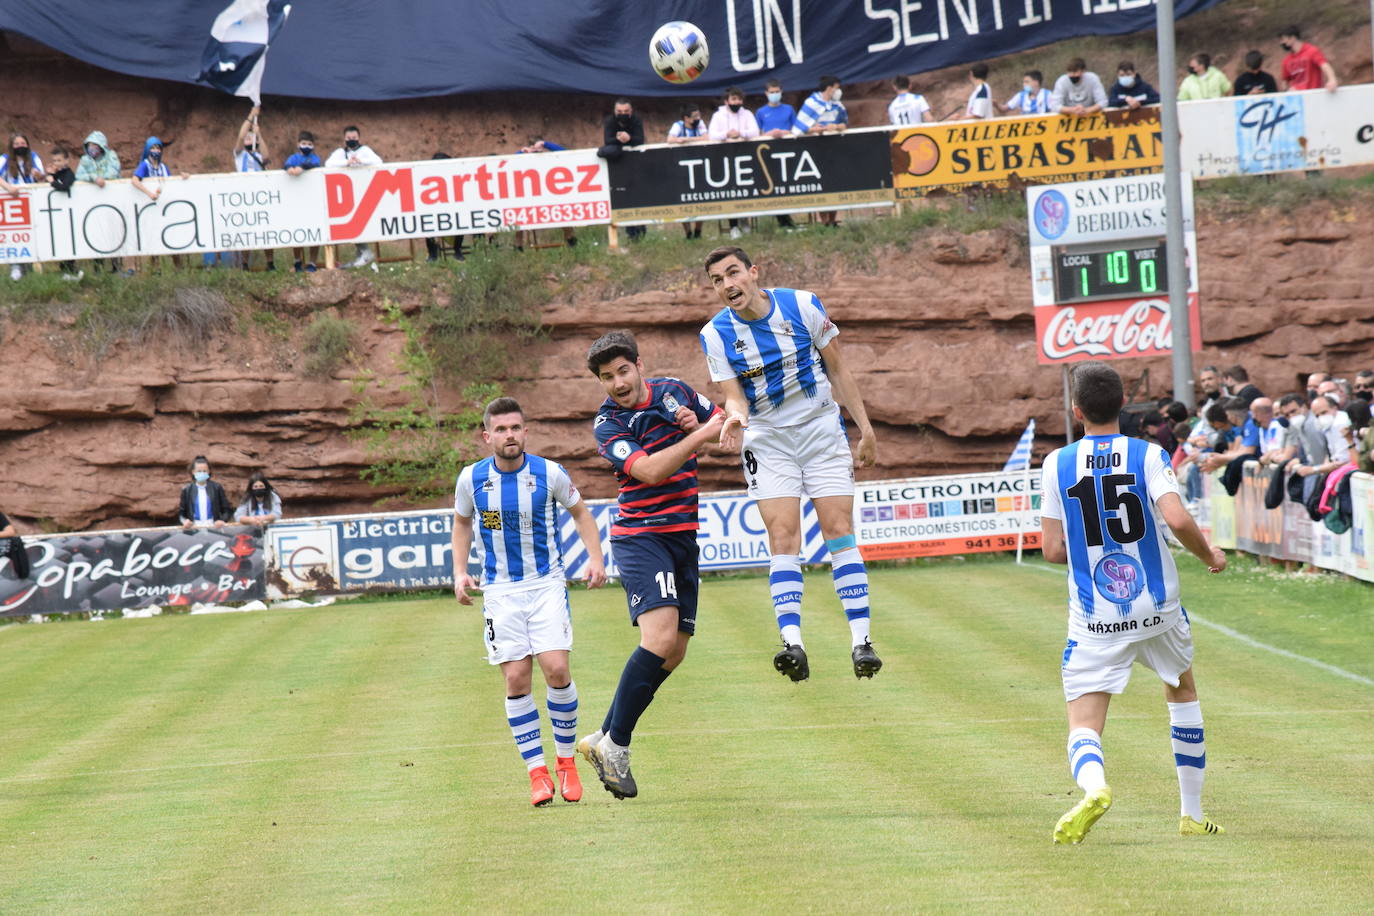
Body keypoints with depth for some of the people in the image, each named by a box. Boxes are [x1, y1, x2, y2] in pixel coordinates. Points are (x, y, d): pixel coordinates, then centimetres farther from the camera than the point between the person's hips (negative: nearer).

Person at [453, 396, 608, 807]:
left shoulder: (549, 473, -7)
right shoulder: (471, 479, -4)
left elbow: (580, 512, 9)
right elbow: (462, 524, 15)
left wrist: (595, 558, -3)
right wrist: (460, 572, 4)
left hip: (547, 584, -1)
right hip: (500, 591, 1)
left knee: (556, 669, -13)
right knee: (516, 678, -7)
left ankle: (566, 761, 5)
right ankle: (537, 772, 1)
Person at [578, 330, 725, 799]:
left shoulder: (675, 391, 6)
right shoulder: (608, 425, -11)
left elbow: (724, 423, 18)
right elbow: (649, 470, -24)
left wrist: (697, 422, -4)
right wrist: (700, 435, -28)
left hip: (683, 537, 6)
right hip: (640, 536, -6)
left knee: (673, 653, 6)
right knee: (661, 637, -24)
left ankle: (605, 739, 17)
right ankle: (615, 745, -15)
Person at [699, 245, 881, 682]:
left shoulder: (802, 305, -9)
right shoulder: (716, 334, -9)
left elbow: (838, 370, 0)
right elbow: (734, 397, -10)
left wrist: (865, 428, 2)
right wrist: (735, 418, -34)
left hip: (822, 429, 0)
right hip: (767, 440, 0)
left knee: (839, 530, -7)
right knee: (782, 536, -13)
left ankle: (861, 641, -7)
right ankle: (792, 642, -22)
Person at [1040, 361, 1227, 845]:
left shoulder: (1057, 464, -2)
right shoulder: (1148, 455, -6)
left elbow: (1053, 550, 0)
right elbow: (1177, 520, -21)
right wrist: (1209, 555, -1)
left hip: (1094, 622, -1)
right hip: (1157, 610, 1)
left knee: (1084, 726, -1)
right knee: (1183, 691, 28)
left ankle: (1093, 786, -36)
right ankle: (1192, 813, 30)